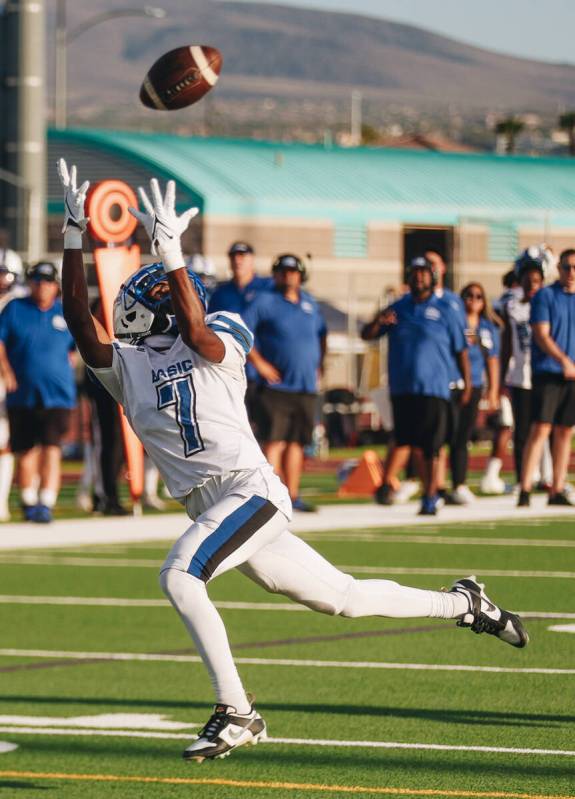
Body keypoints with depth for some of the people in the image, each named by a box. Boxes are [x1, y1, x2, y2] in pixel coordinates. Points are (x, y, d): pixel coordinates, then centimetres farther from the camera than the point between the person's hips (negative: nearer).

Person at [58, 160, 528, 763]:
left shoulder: (217, 345, 1)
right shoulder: (125, 365, 13)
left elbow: (198, 334, -23)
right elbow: (79, 319, -1)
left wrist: (170, 252, -32)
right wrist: (74, 237, -9)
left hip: (251, 490, -6)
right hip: (209, 508, 6)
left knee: (178, 575, -26)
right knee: (340, 597, 12)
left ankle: (236, 713, -22)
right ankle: (460, 604, 31)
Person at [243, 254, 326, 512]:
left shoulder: (309, 303, 16)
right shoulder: (265, 301, -3)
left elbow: (321, 333, 30)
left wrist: (319, 363, 17)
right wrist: (258, 362, -14)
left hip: (306, 387, 6)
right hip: (277, 385, -6)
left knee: (296, 442, 9)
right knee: (274, 441, -10)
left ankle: (292, 496, 14)